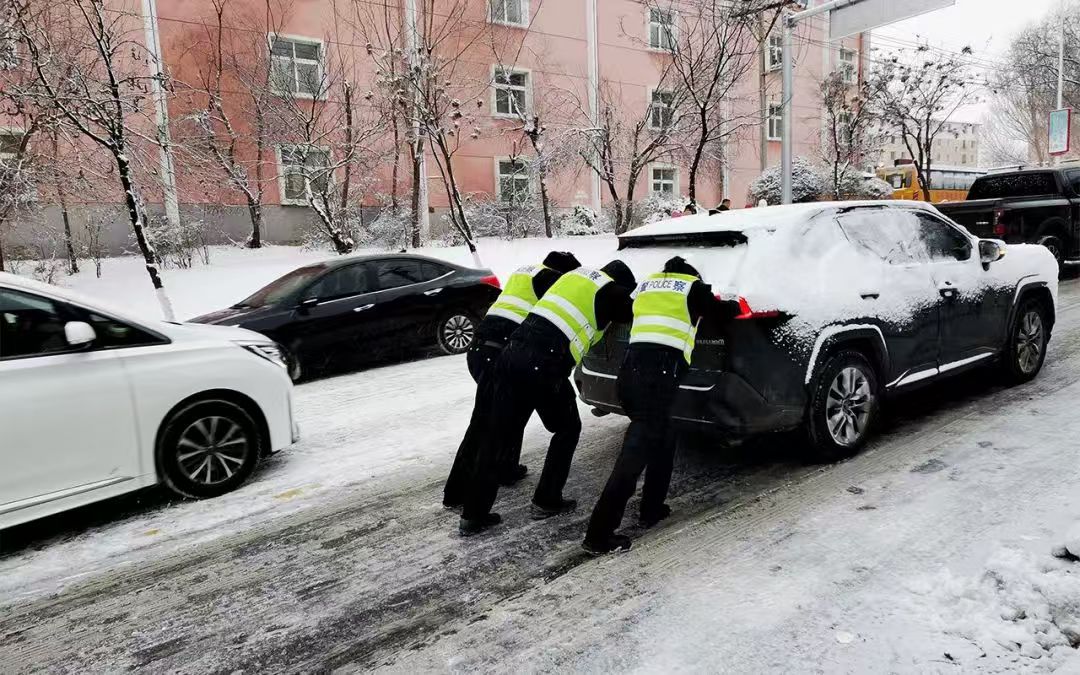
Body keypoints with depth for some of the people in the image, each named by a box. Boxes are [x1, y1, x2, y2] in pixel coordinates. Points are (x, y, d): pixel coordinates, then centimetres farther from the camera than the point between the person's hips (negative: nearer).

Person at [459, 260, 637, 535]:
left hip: (513, 352, 6)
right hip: (544, 365, -6)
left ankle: (473, 515, 13)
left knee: (498, 436, 10)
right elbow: (633, 313, 22)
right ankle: (546, 501, 23)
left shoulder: (575, 274, 25)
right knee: (567, 429, 18)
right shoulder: (610, 291, 8)